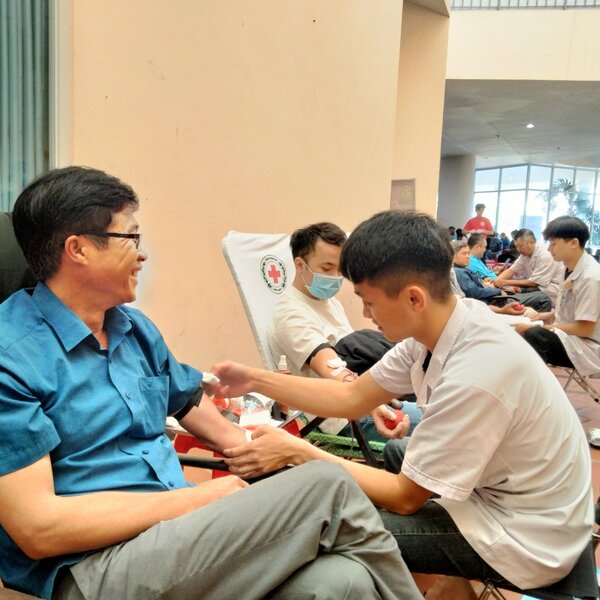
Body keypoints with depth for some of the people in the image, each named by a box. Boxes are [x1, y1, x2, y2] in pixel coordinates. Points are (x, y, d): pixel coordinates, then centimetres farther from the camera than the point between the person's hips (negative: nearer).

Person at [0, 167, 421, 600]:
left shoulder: (134, 328, 12)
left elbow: (191, 404, 24)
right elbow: (37, 528, -17)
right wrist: (197, 499, -13)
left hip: (179, 531, 7)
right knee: (329, 489, -18)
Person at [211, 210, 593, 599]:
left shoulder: (474, 374, -33)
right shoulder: (437, 326, -8)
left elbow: (406, 496, -21)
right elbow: (353, 398, 2)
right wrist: (255, 380, -1)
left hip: (529, 537, -8)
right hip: (497, 488, 8)